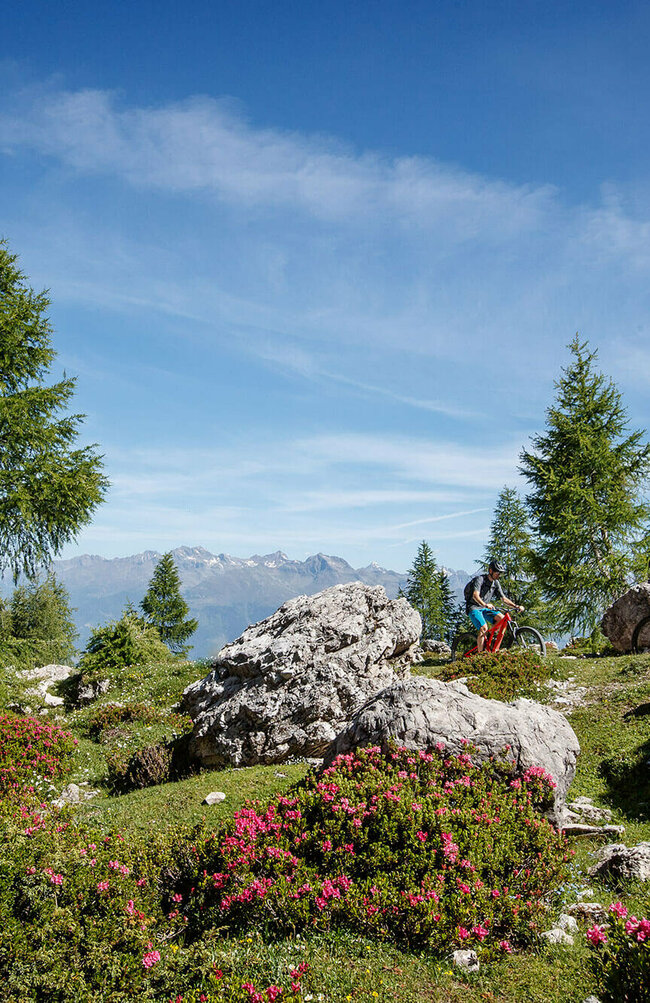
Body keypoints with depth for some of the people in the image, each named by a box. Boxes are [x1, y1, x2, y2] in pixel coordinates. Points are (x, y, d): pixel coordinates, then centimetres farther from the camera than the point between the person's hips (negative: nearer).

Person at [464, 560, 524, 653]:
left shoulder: (496, 583, 6)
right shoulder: (480, 579, -17)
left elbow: (503, 599, 6)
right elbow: (475, 595, -32)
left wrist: (516, 606, -10)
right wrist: (485, 605, -49)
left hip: (484, 608, 7)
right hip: (474, 608, -7)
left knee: (502, 619, -17)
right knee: (484, 628, -26)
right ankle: (480, 654, -20)